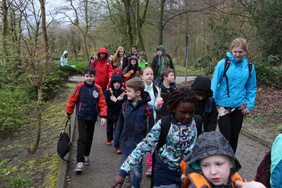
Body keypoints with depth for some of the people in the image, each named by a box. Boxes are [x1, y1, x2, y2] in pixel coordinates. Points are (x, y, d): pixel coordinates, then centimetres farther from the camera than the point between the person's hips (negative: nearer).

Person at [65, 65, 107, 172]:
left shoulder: (98, 88, -7)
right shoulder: (79, 87, -10)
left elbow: (102, 103, -4)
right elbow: (72, 100, 0)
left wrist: (103, 116, -11)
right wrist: (68, 112, 8)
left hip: (92, 117, 2)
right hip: (81, 117, -2)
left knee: (89, 138, 16)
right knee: (81, 138, -8)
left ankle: (86, 155, 36)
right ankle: (79, 162, -4)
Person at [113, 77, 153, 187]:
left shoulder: (146, 108, -15)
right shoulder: (125, 106, -1)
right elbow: (120, 124, 8)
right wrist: (116, 141, 10)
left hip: (138, 145, -5)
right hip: (125, 143, 5)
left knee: (137, 168, 10)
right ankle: (126, 176, 51)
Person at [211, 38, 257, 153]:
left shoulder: (249, 66, 1)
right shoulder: (223, 64, -9)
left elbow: (251, 88, 8)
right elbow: (214, 84, -6)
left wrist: (249, 105, 2)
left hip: (239, 106, 4)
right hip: (223, 105, -4)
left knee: (234, 136, 13)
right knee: (226, 136, -3)